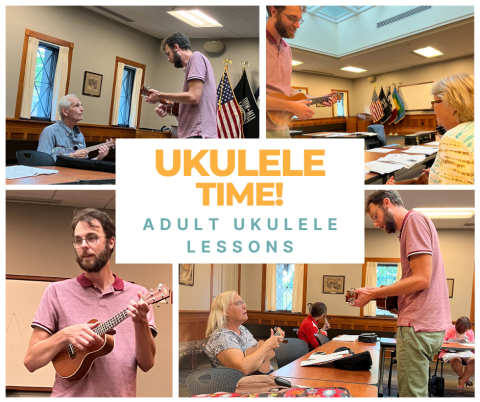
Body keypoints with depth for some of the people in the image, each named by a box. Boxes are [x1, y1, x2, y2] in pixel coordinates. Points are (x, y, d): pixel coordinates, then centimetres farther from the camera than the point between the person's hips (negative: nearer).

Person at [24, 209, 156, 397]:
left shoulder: (138, 295, 2)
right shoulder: (57, 292, 0)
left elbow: (146, 364, -2)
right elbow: (31, 361, -1)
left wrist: (141, 323, -16)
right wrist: (65, 335, -16)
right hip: (70, 395, 0)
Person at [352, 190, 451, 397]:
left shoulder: (415, 220, -8)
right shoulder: (411, 226, 21)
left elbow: (422, 279, -17)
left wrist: (374, 294, -10)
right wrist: (379, 293, 9)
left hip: (418, 325, -10)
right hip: (424, 323, 10)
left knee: (411, 393, -7)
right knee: (417, 390, 12)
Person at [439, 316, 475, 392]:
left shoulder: (470, 332, 14)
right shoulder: (450, 330, 1)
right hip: (450, 352, -3)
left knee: (473, 359, -32)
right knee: (456, 359, -40)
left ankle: (462, 382, -21)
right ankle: (464, 377, -11)